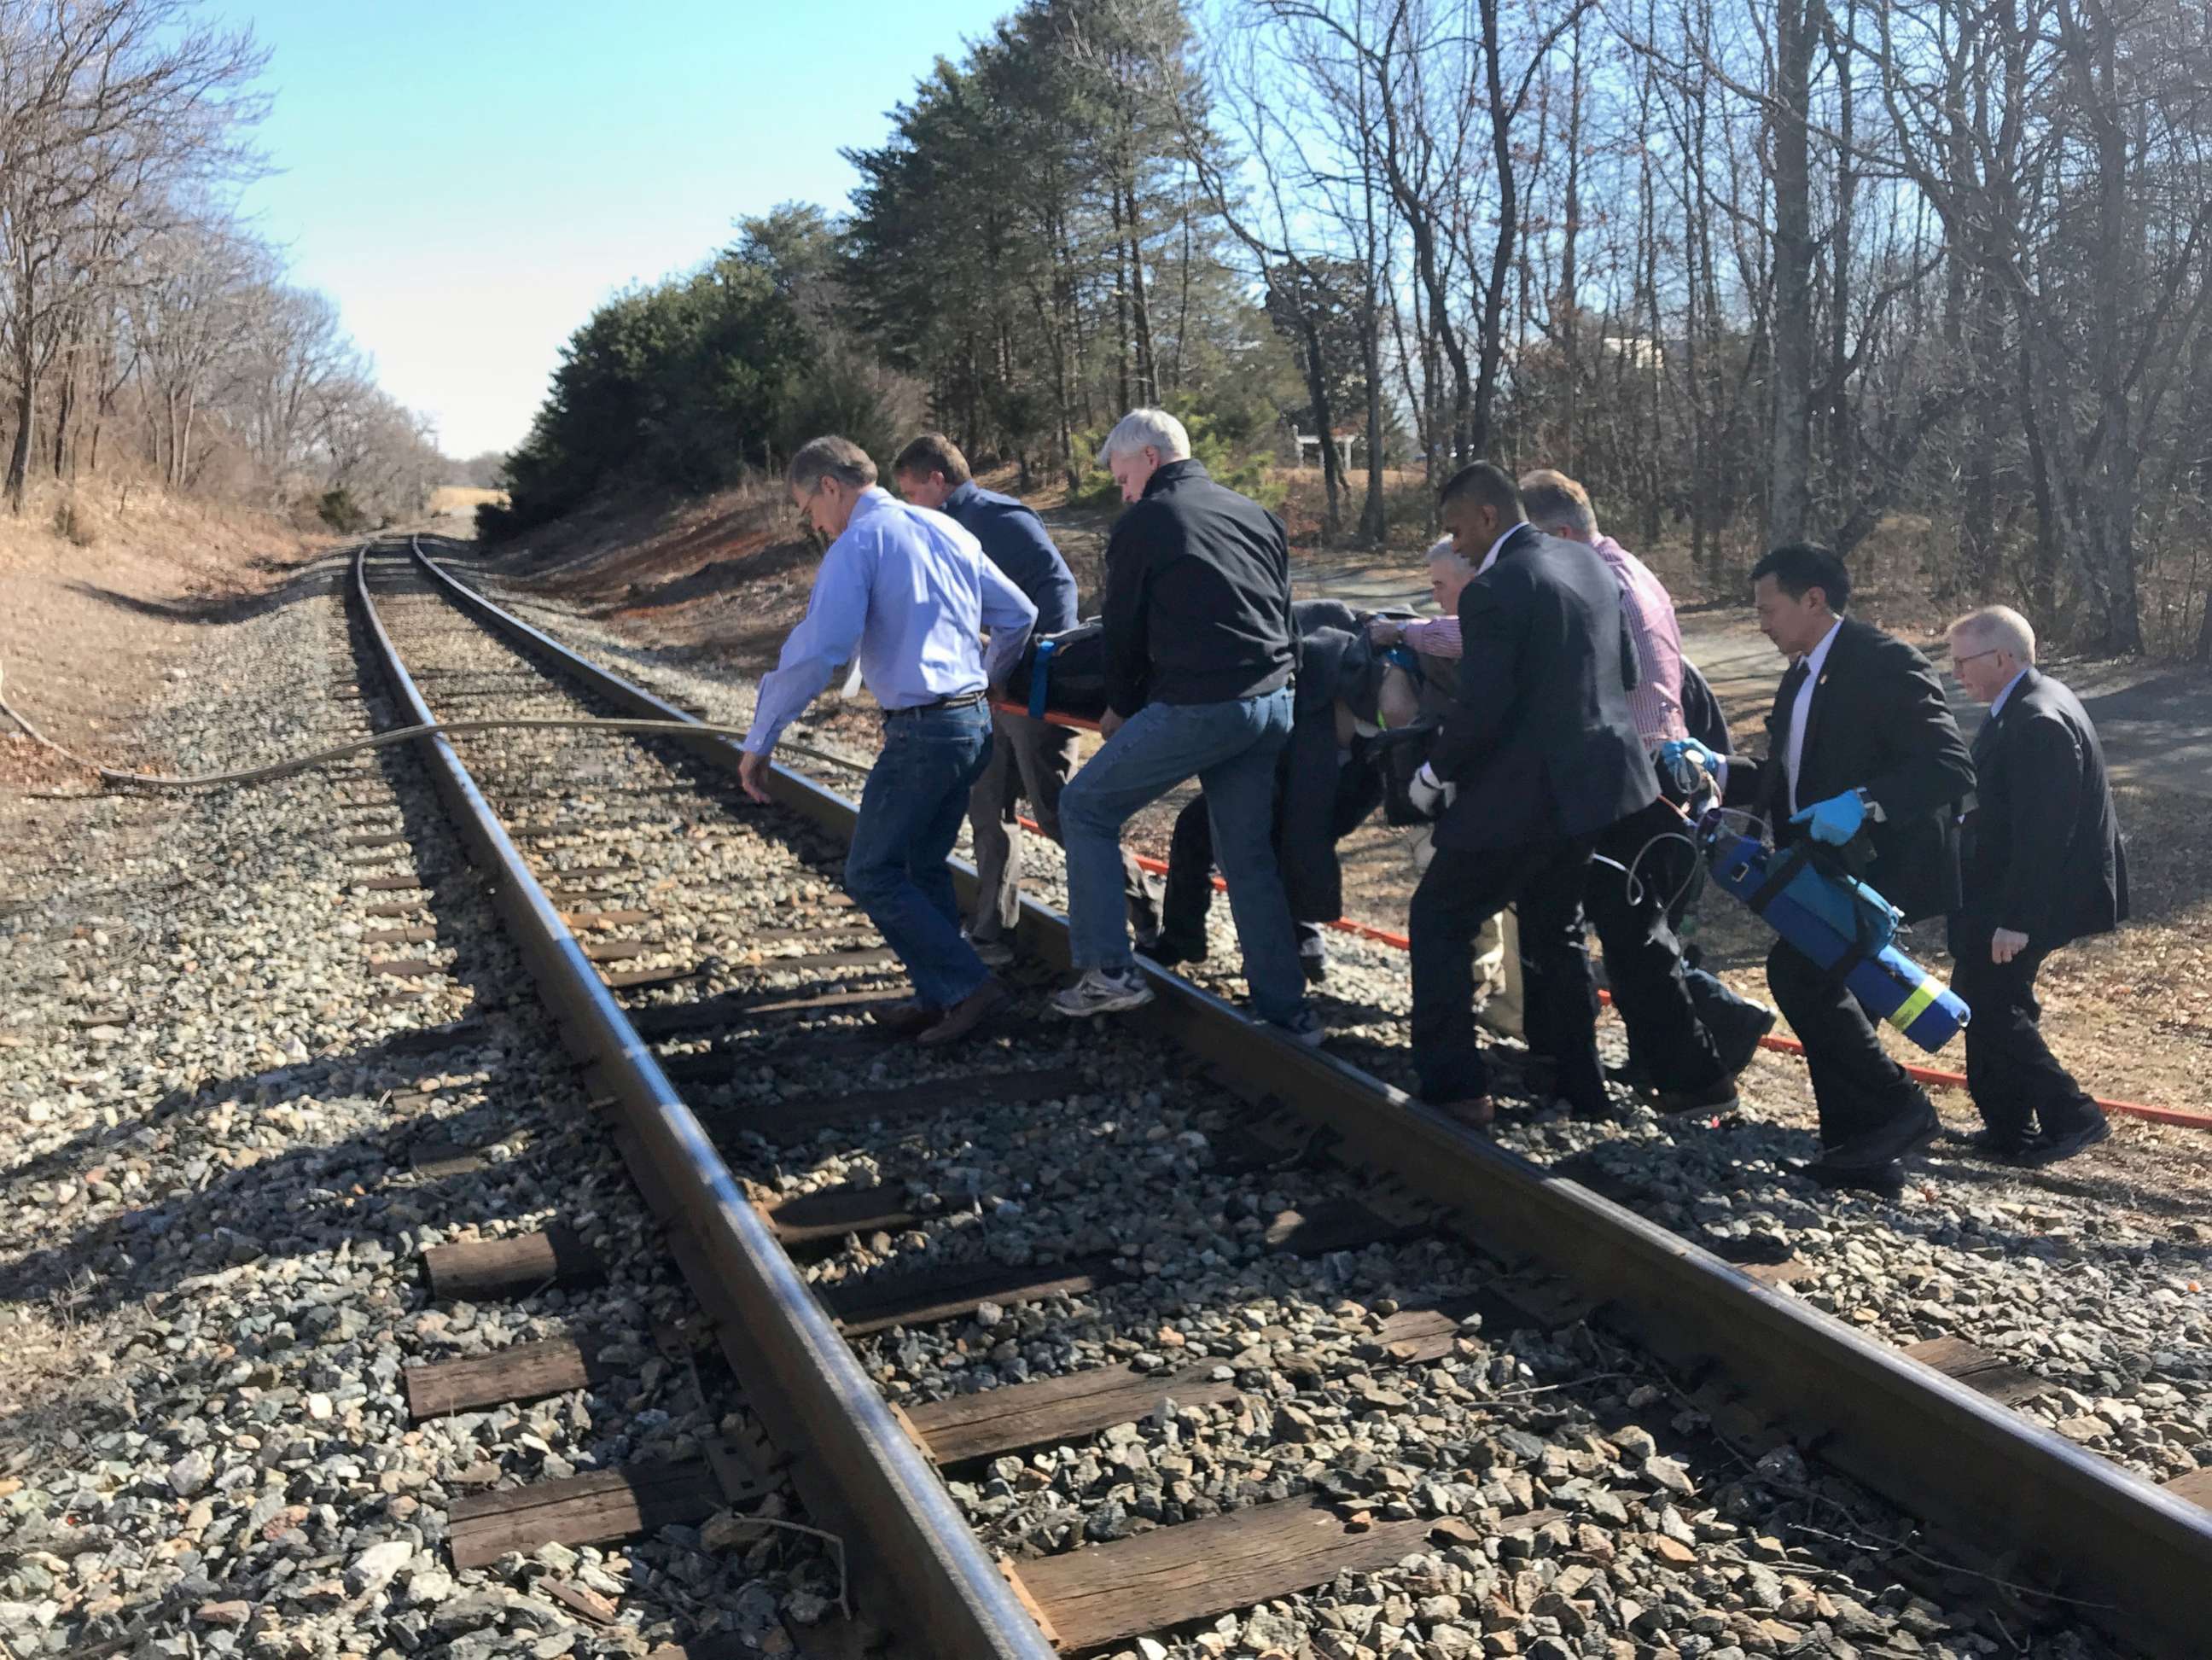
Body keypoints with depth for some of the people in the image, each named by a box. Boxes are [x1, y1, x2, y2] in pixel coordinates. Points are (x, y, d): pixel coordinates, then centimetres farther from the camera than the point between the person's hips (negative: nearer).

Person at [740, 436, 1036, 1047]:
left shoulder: (857, 544, -9)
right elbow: (1018, 614, 19)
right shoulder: (946, 530, 14)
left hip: (921, 732, -8)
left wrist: (760, 741, -12)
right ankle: (940, 999, 22)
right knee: (923, 866, 18)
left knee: (871, 874, 2)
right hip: (975, 724, 8)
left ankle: (969, 985, -2)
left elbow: (814, 651, -19)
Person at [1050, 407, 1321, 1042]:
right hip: (1271, 704, 7)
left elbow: (1123, 630, 4)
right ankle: (1286, 1008, 16)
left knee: (1086, 807, 9)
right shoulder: (1257, 516, 16)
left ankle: (1108, 971, 5)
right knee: (1249, 855, 15)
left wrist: (1120, 709, 19)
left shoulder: (1141, 525, -2)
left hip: (1195, 707, -6)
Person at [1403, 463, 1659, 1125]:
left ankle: (1454, 1086, 5)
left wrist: (1433, 772, -5)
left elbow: (1479, 709, -21)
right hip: (1594, 778, 9)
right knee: (1555, 929, 22)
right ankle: (1576, 1081, 29)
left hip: (1525, 792, -8)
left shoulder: (1494, 589, -19)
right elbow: (1626, 669, 15)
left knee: (1439, 919, 5)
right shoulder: (1590, 562, 8)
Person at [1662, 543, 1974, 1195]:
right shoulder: (1800, 678, 14)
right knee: (1818, 985, 10)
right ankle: (1862, 1154, 20)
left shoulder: (1884, 663, -14)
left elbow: (1950, 766, -22)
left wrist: (1863, 805, -34)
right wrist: (1719, 771, 4)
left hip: (1882, 864, -10)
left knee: (1796, 969, -21)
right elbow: (1785, 780, 20)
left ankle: (1896, 1106, -6)